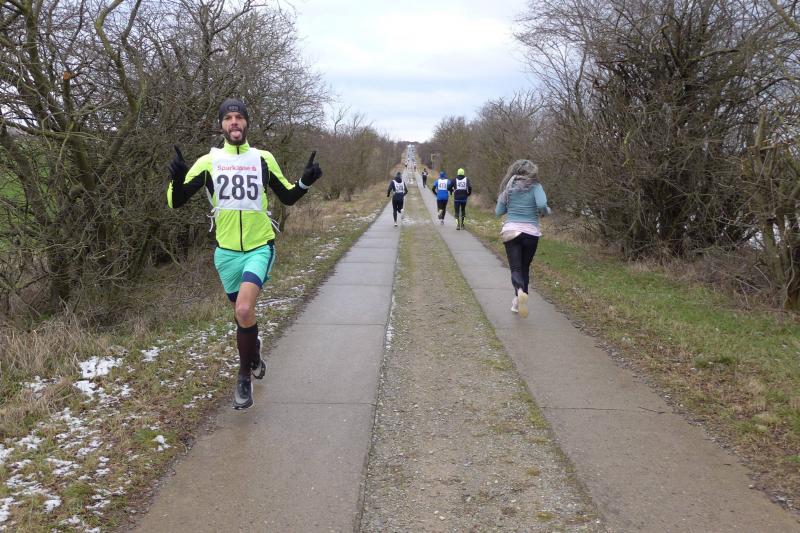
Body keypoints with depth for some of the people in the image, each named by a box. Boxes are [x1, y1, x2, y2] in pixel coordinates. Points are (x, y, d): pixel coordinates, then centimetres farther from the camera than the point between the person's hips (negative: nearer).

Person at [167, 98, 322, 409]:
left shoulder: (263, 159, 1)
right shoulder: (208, 161, -1)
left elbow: (288, 197, 13)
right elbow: (175, 202, -5)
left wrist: (306, 181, -8)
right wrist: (177, 179, -26)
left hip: (260, 247, -2)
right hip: (227, 251, 2)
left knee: (244, 310, -22)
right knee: (241, 313, 15)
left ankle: (244, 377, -3)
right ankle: (254, 356, 44)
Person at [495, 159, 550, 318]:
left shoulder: (509, 188, 5)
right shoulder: (535, 186, -2)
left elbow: (498, 212, 6)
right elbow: (542, 205, -18)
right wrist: (546, 212, 3)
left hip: (510, 231, 1)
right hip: (531, 232, 0)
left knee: (516, 268, -3)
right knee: (525, 268, 16)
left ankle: (520, 292, -34)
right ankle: (518, 302, 21)